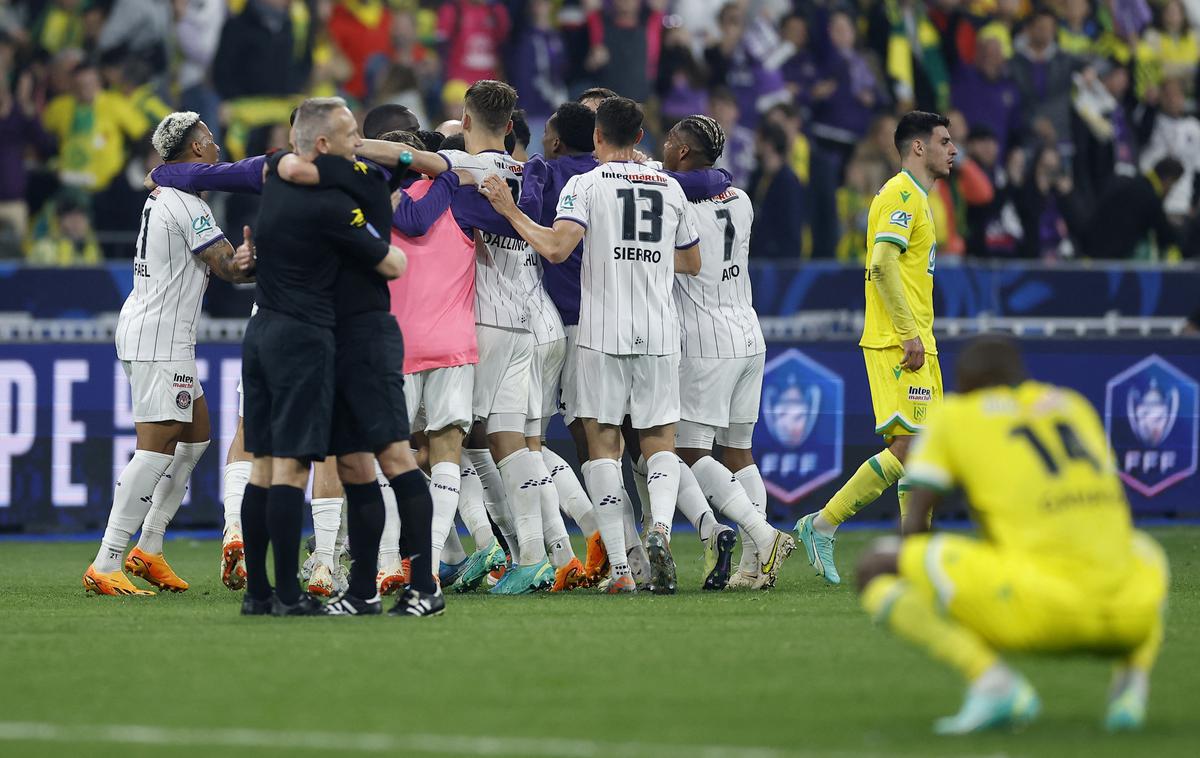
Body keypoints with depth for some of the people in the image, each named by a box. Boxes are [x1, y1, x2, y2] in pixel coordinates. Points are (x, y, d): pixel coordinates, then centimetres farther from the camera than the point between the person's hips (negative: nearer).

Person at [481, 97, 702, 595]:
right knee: (660, 442, 9)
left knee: (603, 442, 3)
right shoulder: (669, 188, 11)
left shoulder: (586, 185, -3)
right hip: (659, 334, 3)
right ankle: (660, 529, -19)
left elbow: (556, 247, -17)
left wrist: (510, 211, -5)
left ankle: (619, 567, -5)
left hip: (602, 333, -3)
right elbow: (692, 262, 21)